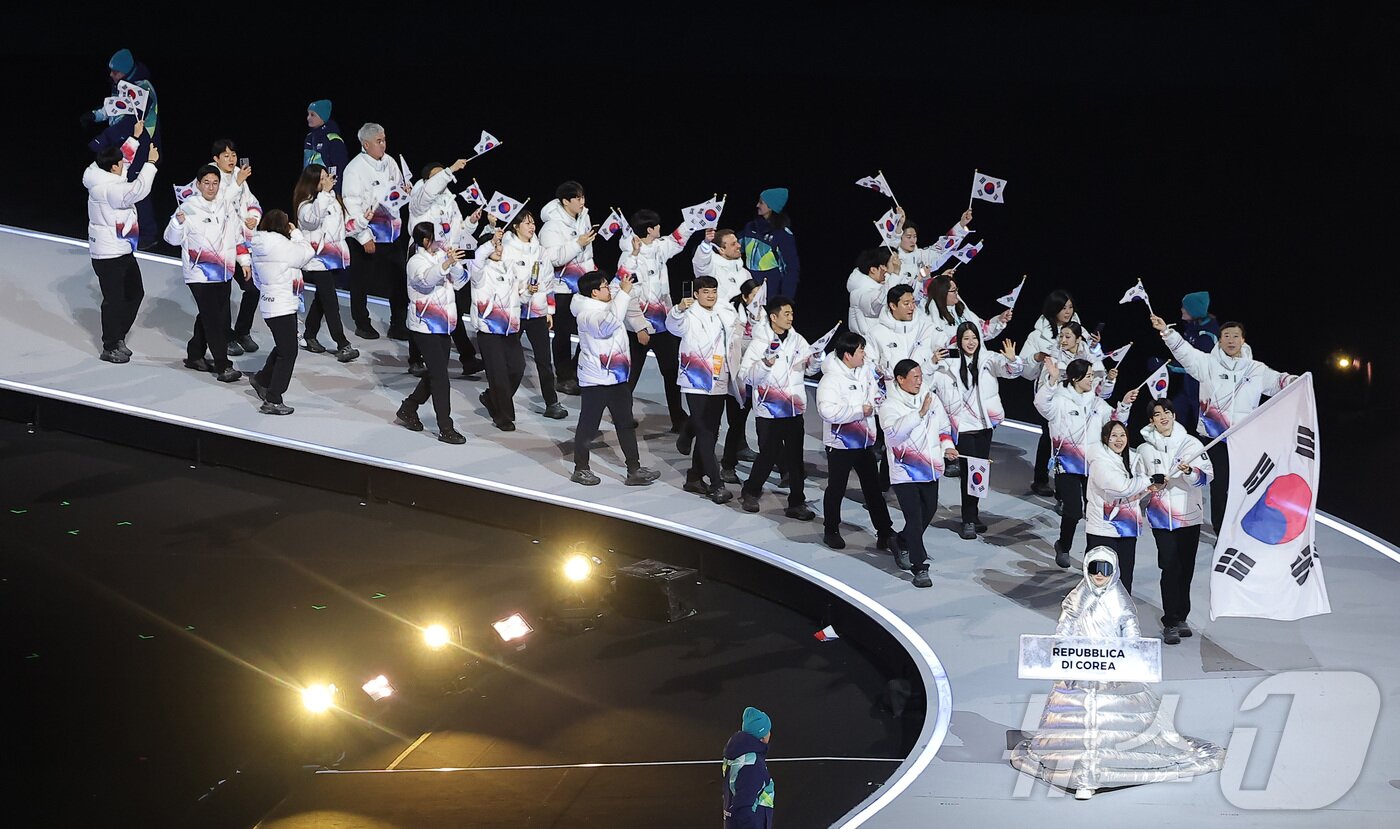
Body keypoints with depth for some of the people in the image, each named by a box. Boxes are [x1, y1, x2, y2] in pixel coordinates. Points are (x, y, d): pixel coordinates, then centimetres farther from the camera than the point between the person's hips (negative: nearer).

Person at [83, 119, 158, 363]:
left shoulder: (104, 179, 5)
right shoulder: (109, 189, -24)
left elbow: (125, 159, 21)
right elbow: (138, 190, -33)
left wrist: (135, 138, 21)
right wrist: (150, 163, -25)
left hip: (123, 251, 11)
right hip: (108, 254, -11)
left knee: (135, 292, 17)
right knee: (114, 299, -2)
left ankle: (118, 337, 28)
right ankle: (110, 348, 8)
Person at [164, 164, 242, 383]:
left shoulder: (225, 206, 8)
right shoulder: (189, 208, -10)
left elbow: (237, 234, 19)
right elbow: (173, 238, -13)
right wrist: (179, 222, -30)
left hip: (222, 271, 7)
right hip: (199, 273, -7)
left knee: (208, 316, 14)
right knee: (213, 318, -9)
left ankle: (195, 356, 29)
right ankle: (222, 366, -9)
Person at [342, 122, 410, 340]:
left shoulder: (389, 163, 6)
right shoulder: (355, 169, -14)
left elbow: (399, 189, 22)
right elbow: (352, 206, -16)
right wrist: (364, 237, -17)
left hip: (391, 230, 6)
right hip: (367, 233, -6)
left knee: (398, 280, 7)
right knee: (361, 281, 8)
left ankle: (398, 325, 16)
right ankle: (362, 324, 23)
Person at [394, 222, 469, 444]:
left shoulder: (441, 256, 9)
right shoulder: (416, 262, -12)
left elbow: (459, 282, 2)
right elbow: (426, 278, -35)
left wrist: (454, 263, -17)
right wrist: (446, 264, -51)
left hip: (443, 326, 8)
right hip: (425, 327, -8)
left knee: (436, 373, 15)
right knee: (440, 375, -9)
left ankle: (408, 409, 33)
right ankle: (445, 429, -7)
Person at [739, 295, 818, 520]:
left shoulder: (797, 340, 6)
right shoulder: (760, 342, -8)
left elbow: (810, 369, 16)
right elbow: (746, 375, -12)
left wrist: (815, 359, -6)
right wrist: (765, 364, -27)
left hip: (794, 409, 4)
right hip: (769, 410, -4)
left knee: (795, 457, 5)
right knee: (768, 455, 4)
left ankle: (796, 502, 12)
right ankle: (750, 493, 26)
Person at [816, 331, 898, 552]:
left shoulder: (866, 372, 2)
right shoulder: (831, 379, -20)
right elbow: (828, 411, -32)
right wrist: (859, 410, -25)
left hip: (865, 441, 6)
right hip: (840, 444, -6)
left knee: (873, 488, 9)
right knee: (836, 489, 9)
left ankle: (885, 533, 13)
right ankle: (831, 531, 26)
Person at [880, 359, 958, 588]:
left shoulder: (931, 398, 6)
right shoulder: (889, 406, -11)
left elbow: (944, 425, 19)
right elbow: (896, 430, -30)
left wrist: (947, 446, 2)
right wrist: (920, 413, -39)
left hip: (930, 468, 6)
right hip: (905, 472, -6)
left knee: (928, 511, 18)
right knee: (915, 519, -10)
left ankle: (903, 544, 43)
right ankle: (920, 568, -6)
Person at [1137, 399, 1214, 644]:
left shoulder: (1191, 443, 1)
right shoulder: (1145, 449, 5)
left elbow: (1207, 475, -5)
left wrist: (1190, 472, -25)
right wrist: (1153, 482, -6)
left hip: (1190, 515, 1)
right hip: (1161, 517, -1)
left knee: (1186, 569, 9)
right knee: (1170, 568, -10)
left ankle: (1181, 617, 23)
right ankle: (1170, 623, -7)